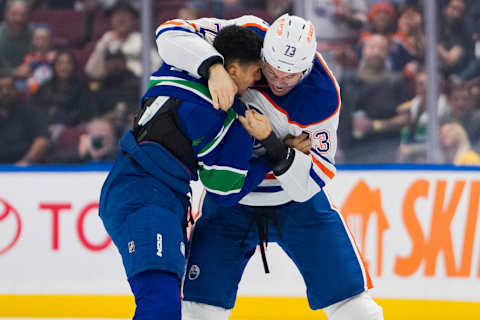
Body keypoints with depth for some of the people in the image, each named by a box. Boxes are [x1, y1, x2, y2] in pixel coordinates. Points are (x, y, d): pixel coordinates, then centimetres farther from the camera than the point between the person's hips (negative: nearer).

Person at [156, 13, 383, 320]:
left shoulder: (324, 96, -23)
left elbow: (309, 184, -21)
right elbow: (172, 33, -27)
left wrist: (278, 149, -39)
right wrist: (213, 66, -44)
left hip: (296, 200, -1)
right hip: (229, 199, 1)